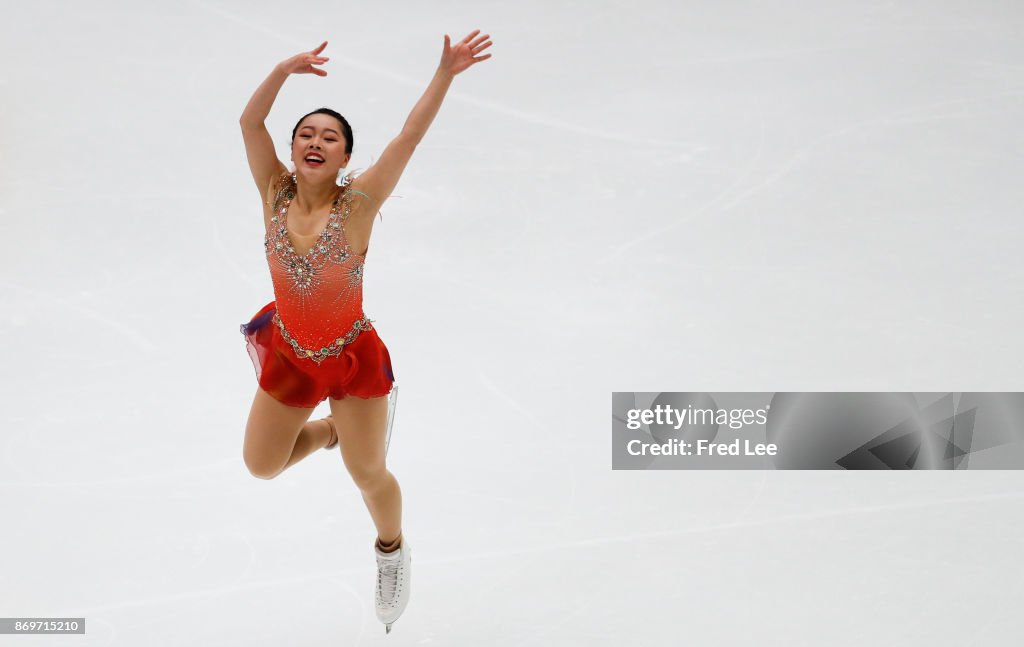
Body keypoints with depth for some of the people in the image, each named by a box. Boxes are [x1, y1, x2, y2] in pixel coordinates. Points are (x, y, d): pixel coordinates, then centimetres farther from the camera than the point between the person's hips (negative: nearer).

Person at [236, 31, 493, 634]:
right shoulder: (276, 193, -11)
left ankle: (393, 551, 43)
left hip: (354, 357, -3)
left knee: (368, 474, 12)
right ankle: (327, 430, 46)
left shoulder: (358, 203, -19)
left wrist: (445, 74, -32)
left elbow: (409, 137, -25)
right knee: (261, 465, 17)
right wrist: (285, 70, -31)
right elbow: (249, 122, -19)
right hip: (289, 356, 3)